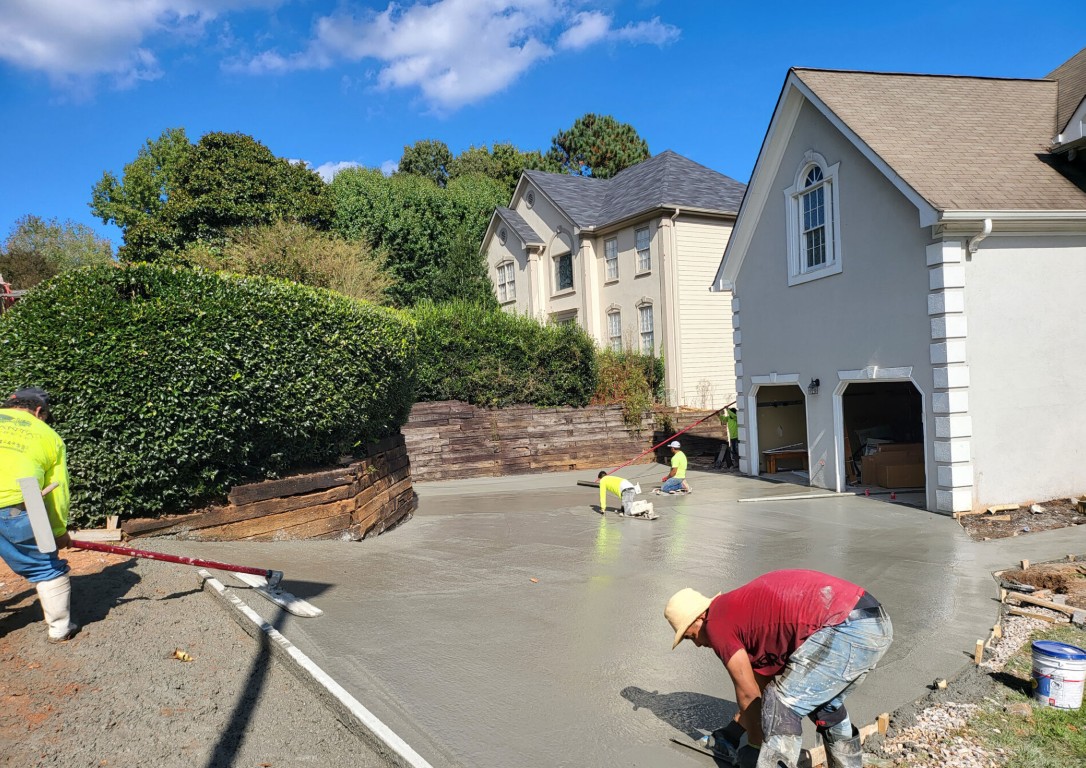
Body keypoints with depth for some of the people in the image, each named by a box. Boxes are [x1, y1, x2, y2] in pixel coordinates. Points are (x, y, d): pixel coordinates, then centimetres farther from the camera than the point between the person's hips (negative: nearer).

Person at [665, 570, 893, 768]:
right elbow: (764, 677, 36)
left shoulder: (716, 623, 1)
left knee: (783, 709, 1)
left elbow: (748, 693, 7)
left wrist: (755, 744, 23)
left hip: (846, 629, -10)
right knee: (825, 704, 28)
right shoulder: (745, 609, 27)